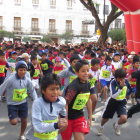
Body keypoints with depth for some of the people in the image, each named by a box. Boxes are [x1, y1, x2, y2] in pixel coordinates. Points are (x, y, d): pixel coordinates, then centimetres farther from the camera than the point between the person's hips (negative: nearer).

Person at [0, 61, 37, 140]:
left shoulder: (27, 80, -10)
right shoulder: (10, 80, -22)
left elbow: (32, 90, 3)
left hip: (23, 103, 3)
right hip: (12, 103, -3)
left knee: (24, 120, 10)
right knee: (14, 122, -10)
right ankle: (13, 115, 28)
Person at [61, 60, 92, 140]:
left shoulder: (88, 84, -4)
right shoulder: (74, 86, -25)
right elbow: (65, 103, -25)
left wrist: (90, 117, 13)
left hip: (79, 116, 5)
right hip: (68, 116, -5)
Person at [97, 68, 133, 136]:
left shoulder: (126, 81, -11)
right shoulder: (113, 83, -21)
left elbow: (130, 90, 13)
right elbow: (113, 95, -35)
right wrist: (121, 87, -39)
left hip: (122, 102, 2)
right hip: (112, 102, -1)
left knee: (124, 118, -21)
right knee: (105, 118, 12)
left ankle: (116, 125, 17)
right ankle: (101, 127, 49)